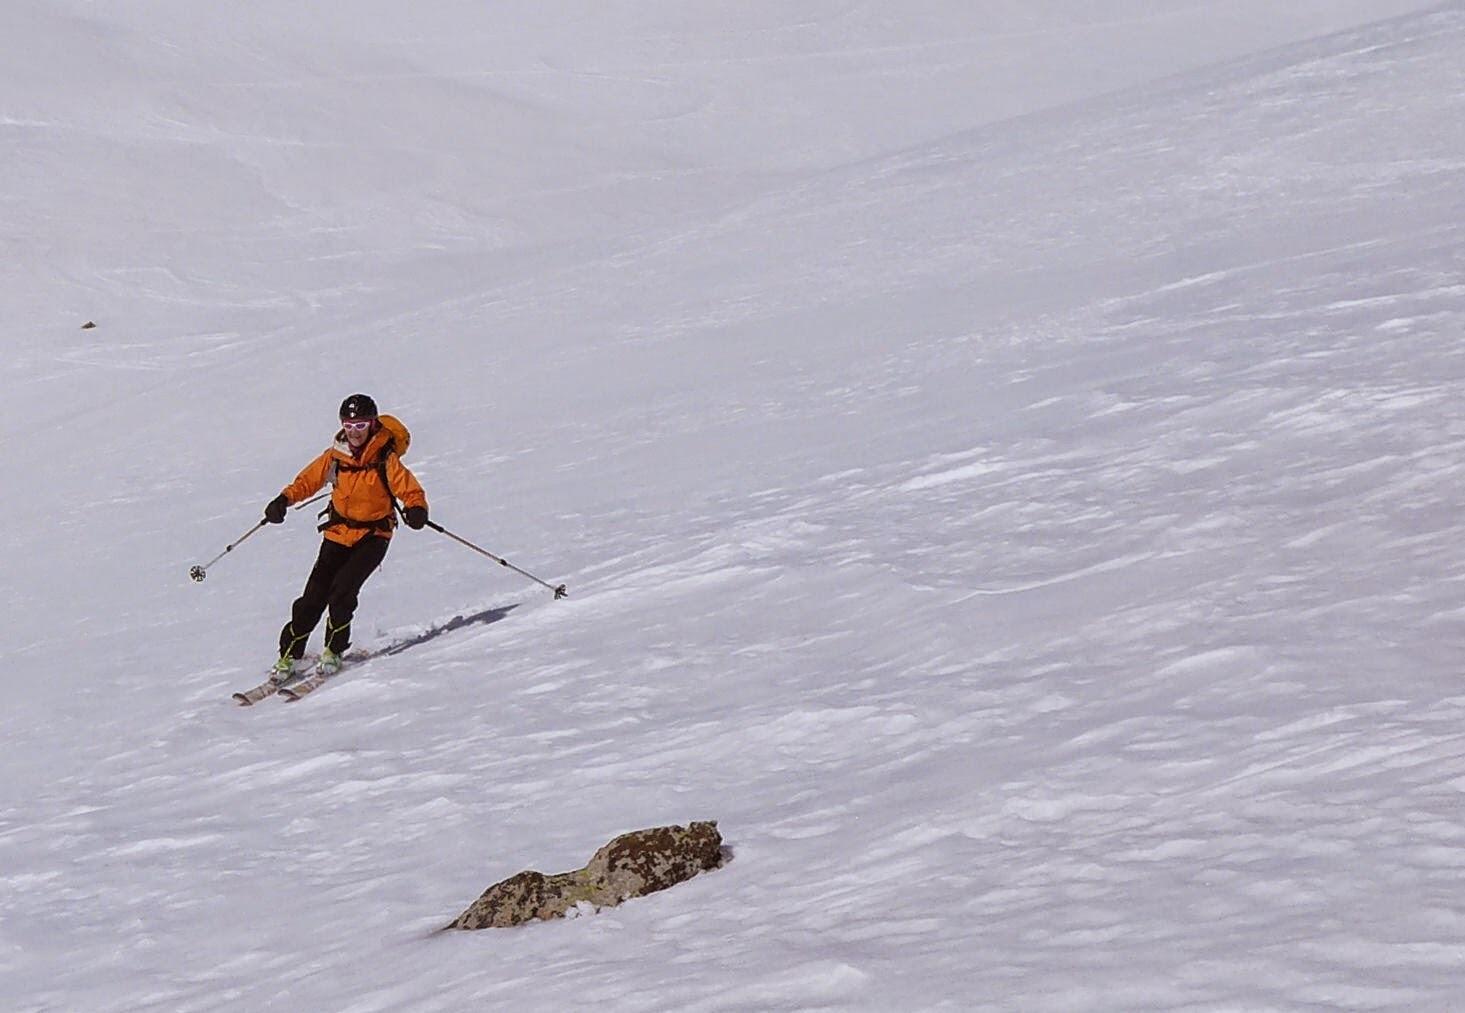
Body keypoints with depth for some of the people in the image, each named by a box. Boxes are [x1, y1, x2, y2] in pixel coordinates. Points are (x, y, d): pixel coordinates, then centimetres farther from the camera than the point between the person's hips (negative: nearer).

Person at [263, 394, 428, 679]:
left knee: (343, 589, -21)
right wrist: (285, 499, -6)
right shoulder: (335, 457, -1)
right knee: (315, 594, -4)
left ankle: (334, 651, -7)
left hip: (373, 536, -3)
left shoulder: (386, 460, -12)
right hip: (339, 534, 3)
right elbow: (308, 479, 11)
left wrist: (416, 510, -36)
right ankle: (290, 657, 4)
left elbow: (411, 490, -14)